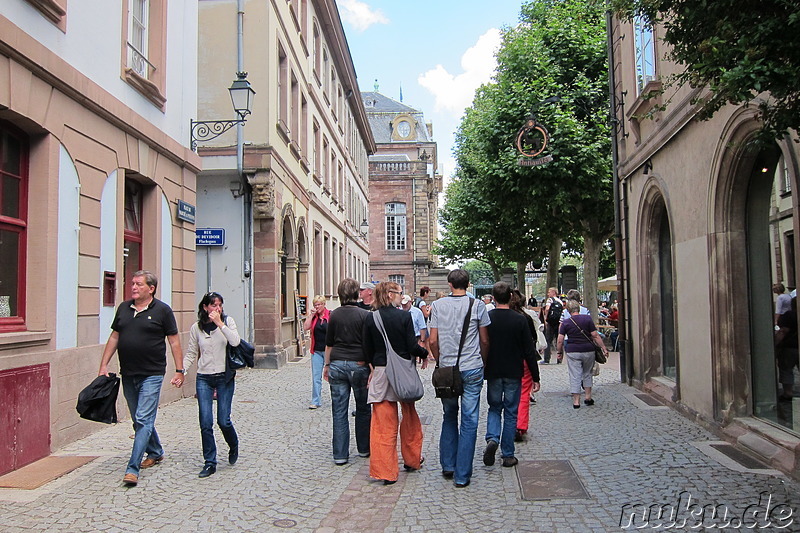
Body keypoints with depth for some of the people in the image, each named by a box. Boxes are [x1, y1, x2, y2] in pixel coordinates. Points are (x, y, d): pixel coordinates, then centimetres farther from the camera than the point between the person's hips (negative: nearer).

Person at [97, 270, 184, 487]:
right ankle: (155, 453, 35)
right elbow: (114, 337, 15)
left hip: (152, 374, -6)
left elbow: (174, 341, -2)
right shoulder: (123, 308, 9)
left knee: (143, 420, -9)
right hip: (128, 375, 6)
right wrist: (104, 365, 10)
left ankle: (133, 468, -8)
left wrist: (179, 370, -5)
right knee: (139, 420, 16)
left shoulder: (162, 310, -4)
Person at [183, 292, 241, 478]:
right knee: (205, 422, -3)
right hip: (204, 379, 1)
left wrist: (220, 324, -20)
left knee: (223, 421, 0)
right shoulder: (196, 328, 3)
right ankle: (210, 463, 10)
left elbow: (235, 342, -17)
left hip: (225, 377, -1)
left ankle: (234, 447, 31)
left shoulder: (227, 322, 0)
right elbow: (191, 353, 7)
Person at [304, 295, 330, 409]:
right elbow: (306, 327, -6)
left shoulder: (330, 315, -5)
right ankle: (316, 401, 8)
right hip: (317, 351, 3)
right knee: (316, 376, 2)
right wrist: (311, 314, -8)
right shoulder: (313, 316, 7)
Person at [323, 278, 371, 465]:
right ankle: (364, 448, 25)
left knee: (339, 412, 6)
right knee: (363, 409, 14)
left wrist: (327, 365, 18)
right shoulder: (364, 315, -7)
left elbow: (329, 343, 8)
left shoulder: (334, 315, 2)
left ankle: (340, 455, 8)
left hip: (337, 364, 2)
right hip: (359, 365, -2)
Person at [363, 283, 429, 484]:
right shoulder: (404, 316, -10)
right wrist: (424, 354, 9)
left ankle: (386, 471, 7)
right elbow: (412, 346, -11)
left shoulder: (370, 318, -2)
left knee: (383, 424, 5)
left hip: (381, 372, 1)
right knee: (409, 418, 19)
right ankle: (412, 460, 34)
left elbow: (367, 350, 3)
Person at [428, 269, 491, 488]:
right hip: (472, 369, -2)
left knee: (449, 416, 18)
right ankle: (462, 475, 6)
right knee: (469, 420, 3)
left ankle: (448, 466, 24)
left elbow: (432, 341, 1)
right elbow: (485, 341, 1)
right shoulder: (477, 305, -4)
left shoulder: (437, 305, 1)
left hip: (446, 369, 2)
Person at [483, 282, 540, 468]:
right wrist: (535, 377, 1)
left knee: (494, 408, 18)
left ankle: (492, 438, -7)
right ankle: (508, 455, 14)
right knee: (510, 413, 9)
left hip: (493, 373, 1)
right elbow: (529, 350, -7)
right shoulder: (520, 319, -10)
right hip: (514, 374, -1)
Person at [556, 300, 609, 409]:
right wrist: (604, 348, 1)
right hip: (588, 351, 1)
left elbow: (560, 341, -3)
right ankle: (588, 397, 24)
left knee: (575, 376, 3)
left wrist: (560, 352, 11)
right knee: (587, 373, 20)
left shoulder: (565, 323, -2)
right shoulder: (587, 319, -2)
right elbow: (595, 336, -5)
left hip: (573, 352, -1)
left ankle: (576, 401, 2)